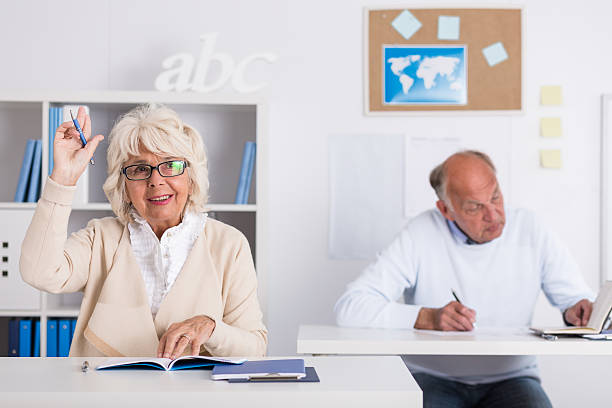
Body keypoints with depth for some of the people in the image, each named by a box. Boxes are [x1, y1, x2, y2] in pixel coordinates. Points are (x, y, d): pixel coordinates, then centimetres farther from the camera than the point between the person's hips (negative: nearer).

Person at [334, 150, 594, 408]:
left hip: (509, 377, 2)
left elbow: (577, 298, 8)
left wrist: (576, 311, -17)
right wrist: (428, 318, -26)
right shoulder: (421, 236, -7)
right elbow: (349, 307, -14)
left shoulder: (528, 230, 1)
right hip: (433, 377, -1)